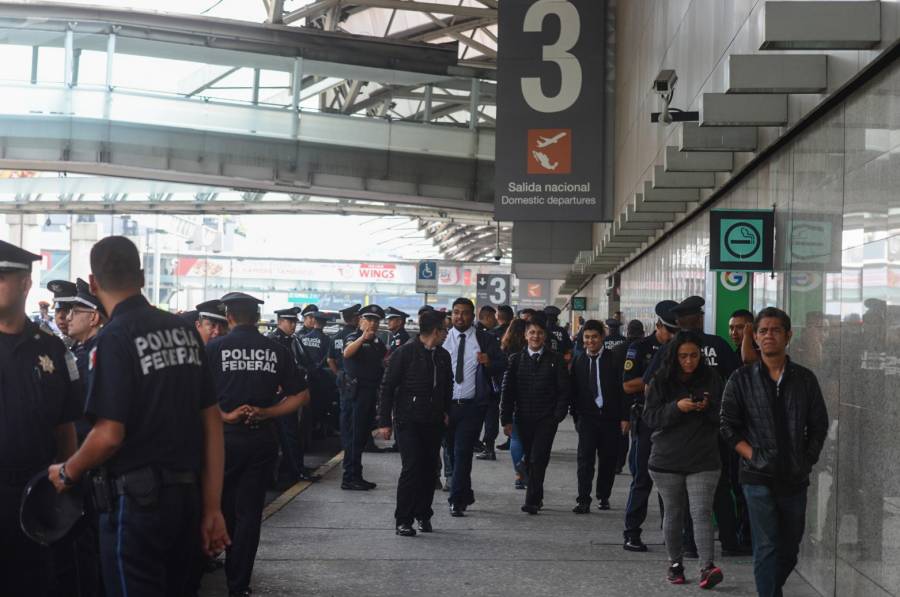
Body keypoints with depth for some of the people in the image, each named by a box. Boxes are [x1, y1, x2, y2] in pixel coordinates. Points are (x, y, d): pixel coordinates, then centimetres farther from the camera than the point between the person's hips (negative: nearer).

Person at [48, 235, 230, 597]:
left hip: (137, 498, -7)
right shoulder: (185, 331, 7)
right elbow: (212, 422, 8)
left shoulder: (115, 338, -13)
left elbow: (109, 435, -18)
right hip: (187, 495, 7)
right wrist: (212, 507, 11)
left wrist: (67, 473, 2)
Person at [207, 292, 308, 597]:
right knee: (249, 512, 8)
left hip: (225, 436, -1)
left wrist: (225, 415, -10)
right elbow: (301, 394, 3)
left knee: (220, 508, 15)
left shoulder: (214, 348, -6)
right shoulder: (276, 350, 2)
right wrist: (267, 413, -1)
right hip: (262, 438, 2)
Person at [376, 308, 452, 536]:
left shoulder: (443, 356, 10)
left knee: (429, 469, 7)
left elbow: (448, 386, 25)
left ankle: (423, 514, 21)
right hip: (409, 421, -5)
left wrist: (446, 412, 12)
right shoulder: (405, 353, -8)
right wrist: (384, 422, -8)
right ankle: (403, 520, -3)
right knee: (412, 468, -10)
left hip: (434, 423, 6)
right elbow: (387, 387, -6)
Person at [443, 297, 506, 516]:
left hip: (472, 406, -3)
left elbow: (502, 364, 1)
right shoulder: (442, 338, 8)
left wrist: (489, 362, -21)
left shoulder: (485, 340, 4)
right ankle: (465, 495, 27)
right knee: (452, 453, 11)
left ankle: (456, 500, -7)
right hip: (446, 405, 3)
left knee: (463, 452, -9)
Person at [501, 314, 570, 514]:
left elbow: (564, 390, 2)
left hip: (546, 419, -3)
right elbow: (507, 391, 6)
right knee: (529, 460, 9)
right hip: (523, 418, 3)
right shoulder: (516, 359, 6)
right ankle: (536, 498, 23)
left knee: (538, 459, -13)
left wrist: (558, 415, -7)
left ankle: (532, 501, -12)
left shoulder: (556, 360, 1)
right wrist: (506, 419, 0)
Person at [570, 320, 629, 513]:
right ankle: (583, 500, -8)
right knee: (585, 458, -8)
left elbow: (624, 389, -3)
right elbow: (574, 391, 11)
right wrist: (576, 417, 9)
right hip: (587, 417, 1)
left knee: (608, 460, 7)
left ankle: (603, 496, 24)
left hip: (611, 417, -1)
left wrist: (625, 417, -7)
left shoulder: (614, 359, -3)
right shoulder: (579, 360, 6)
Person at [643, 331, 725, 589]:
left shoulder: (712, 379, 1)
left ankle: (707, 567, -15)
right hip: (667, 460, 1)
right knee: (673, 514, 11)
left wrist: (708, 407, -18)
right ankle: (675, 563, 24)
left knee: (702, 512, -10)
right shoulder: (661, 382, 0)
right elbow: (650, 417, -6)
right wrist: (676, 407, -22)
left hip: (703, 461, -1)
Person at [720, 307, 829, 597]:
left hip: (795, 477, 3)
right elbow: (728, 425, 1)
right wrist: (753, 455, -8)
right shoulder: (742, 379, 1)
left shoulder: (805, 379, 7)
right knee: (766, 548, -8)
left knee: (789, 549, 12)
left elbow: (819, 426, 11)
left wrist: (808, 459, 1)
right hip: (759, 477, -3)